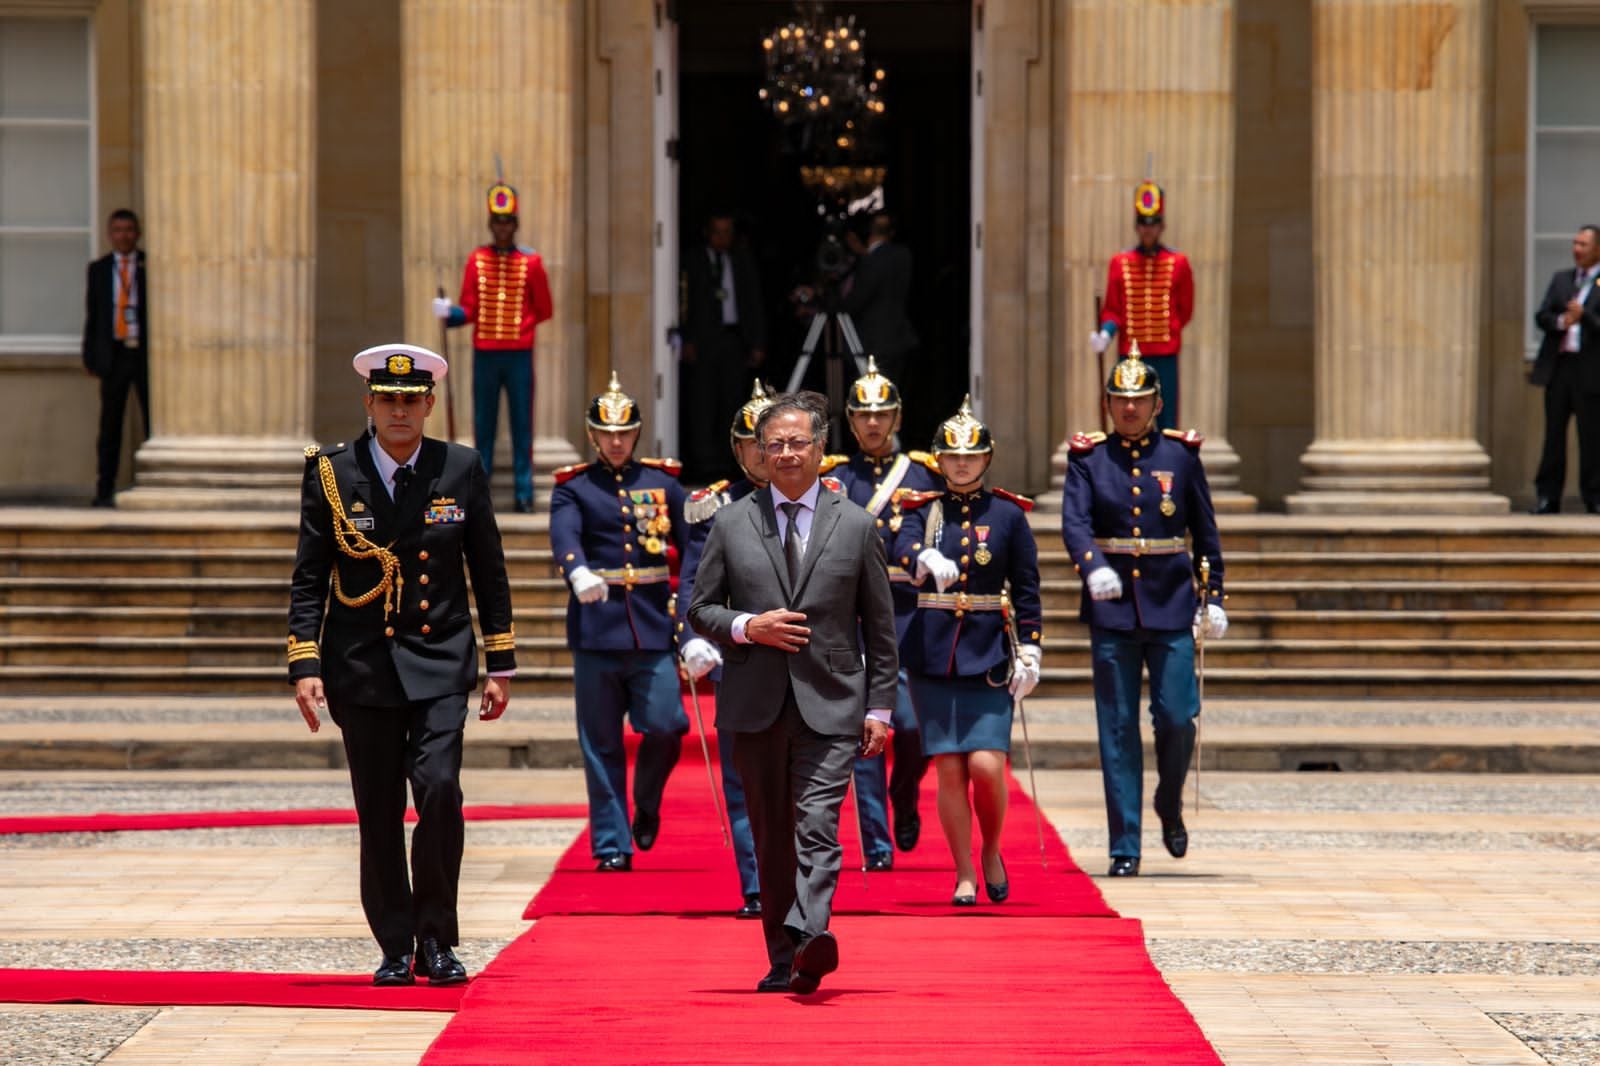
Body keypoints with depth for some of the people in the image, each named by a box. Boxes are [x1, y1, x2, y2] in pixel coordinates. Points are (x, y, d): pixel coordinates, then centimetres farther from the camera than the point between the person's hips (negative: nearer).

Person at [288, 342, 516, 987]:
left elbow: (488, 571, 10)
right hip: (363, 667, 0)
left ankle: (436, 942, -3)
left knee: (440, 789, -16)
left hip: (438, 664, 0)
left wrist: (500, 664, 8)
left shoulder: (460, 470, 3)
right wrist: (305, 664, -8)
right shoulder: (332, 475, 1)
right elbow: (308, 578, 2)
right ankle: (395, 948, 16)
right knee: (379, 815, 3)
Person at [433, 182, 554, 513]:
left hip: (519, 353, -1)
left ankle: (524, 494, 3)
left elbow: (544, 310, 8)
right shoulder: (477, 260, 6)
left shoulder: (531, 262, 2)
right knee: (483, 426, 3)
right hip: (485, 354, 1)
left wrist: (518, 325, -1)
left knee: (522, 426, 0)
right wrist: (449, 312, -13)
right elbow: (469, 310, 5)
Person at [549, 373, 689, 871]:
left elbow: (692, 548, 9)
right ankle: (612, 845, 9)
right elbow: (564, 537, -15)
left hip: (654, 626, 1)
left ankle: (647, 804, 21)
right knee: (602, 745, 1)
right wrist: (579, 573, -37)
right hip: (597, 627, -1)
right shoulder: (573, 488, 4)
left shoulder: (664, 482, 11)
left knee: (666, 726, -8)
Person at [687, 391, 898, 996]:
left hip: (830, 704, -2)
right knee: (771, 837, 7)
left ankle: (811, 936, -32)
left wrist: (879, 707, 4)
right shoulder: (732, 523, 9)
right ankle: (783, 960, 14)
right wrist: (747, 628, -9)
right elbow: (699, 609, 11)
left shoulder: (856, 526, 7)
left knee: (817, 825, -17)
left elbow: (880, 627, 9)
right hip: (756, 703, 2)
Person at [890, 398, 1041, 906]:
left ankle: (991, 852, 15)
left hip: (989, 654, -1)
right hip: (933, 653, 1)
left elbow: (1027, 588, 6)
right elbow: (903, 549, -16)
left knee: (986, 765, -11)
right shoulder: (923, 510, 5)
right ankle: (964, 877, 8)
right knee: (949, 768, -1)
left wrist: (1029, 650, -3)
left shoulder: (1009, 514, 5)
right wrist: (928, 559, -39)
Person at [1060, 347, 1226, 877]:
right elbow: (1074, 522, -11)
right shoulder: (1087, 456, 3)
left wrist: (1213, 598, 5)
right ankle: (1124, 848, 4)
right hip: (1111, 606, 0)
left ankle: (1170, 806, 24)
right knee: (1118, 729, 0)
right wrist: (1094, 568, -30)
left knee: (1176, 717, -6)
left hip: (1171, 607, 1)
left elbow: (1205, 531, 10)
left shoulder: (1181, 453, 6)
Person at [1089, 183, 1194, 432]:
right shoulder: (1120, 262, 4)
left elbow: (1185, 310, 9)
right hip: (1130, 354, 0)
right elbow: (1112, 309, 5)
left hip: (1165, 355, 0)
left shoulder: (1178, 262, 3)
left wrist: (1164, 331, 1)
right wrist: (1106, 334, -12)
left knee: (1167, 421, 1)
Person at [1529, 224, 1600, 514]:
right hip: (1558, 365, 4)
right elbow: (1541, 316, 9)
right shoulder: (1561, 279, 16)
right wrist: (1561, 321, -10)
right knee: (1553, 432, 6)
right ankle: (1547, 495, 9)